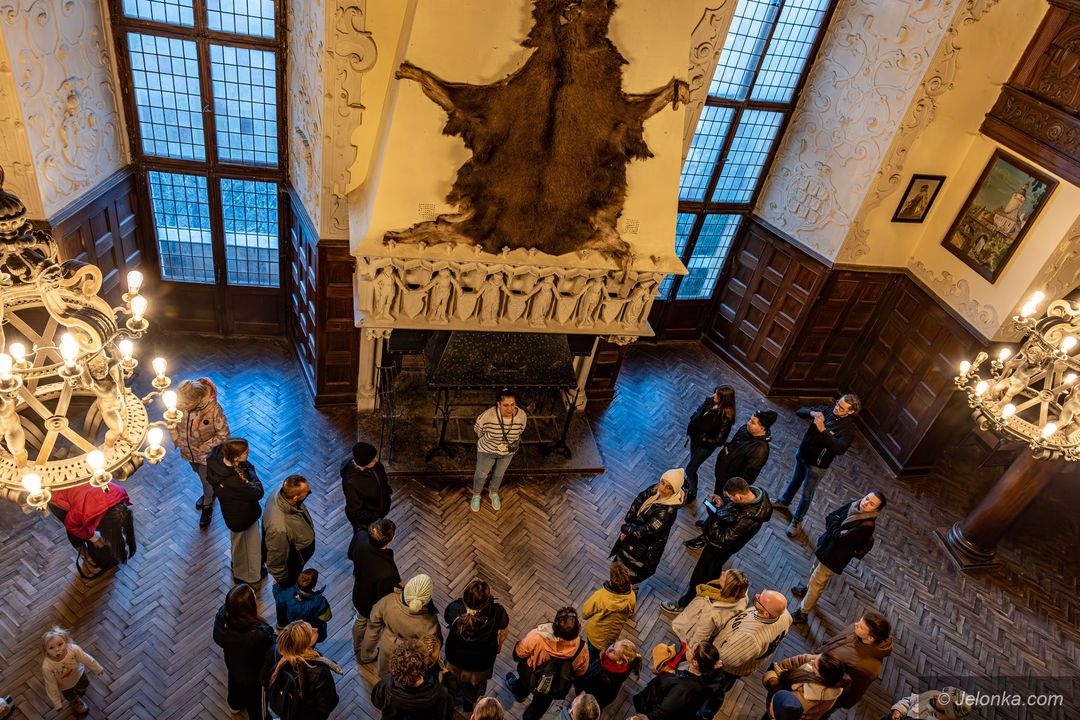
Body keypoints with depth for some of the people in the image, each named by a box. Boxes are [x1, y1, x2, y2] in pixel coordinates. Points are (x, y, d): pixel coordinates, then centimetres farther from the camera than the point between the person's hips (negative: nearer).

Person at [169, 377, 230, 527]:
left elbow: (223, 435, -23)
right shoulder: (179, 402, -26)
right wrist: (177, 440, -7)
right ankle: (209, 494, 62)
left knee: (207, 481, 21)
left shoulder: (213, 409, -37)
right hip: (188, 452, 4)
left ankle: (207, 506, 49)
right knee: (200, 474, 32)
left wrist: (203, 449, -22)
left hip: (206, 454, -4)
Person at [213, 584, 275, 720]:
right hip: (255, 673, -4)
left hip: (233, 665, 4)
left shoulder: (222, 617, -33)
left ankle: (235, 705, 66)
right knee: (255, 698, 28)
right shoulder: (261, 634, -46)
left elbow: (218, 640, -10)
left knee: (235, 685, 37)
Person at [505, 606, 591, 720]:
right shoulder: (581, 648, -34)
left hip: (531, 679, 0)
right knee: (541, 703, 34)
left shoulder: (536, 637, -40)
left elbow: (519, 653, -19)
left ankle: (519, 692, 66)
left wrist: (516, 657, 5)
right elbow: (581, 672, -12)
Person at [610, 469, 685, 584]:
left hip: (646, 547, -7)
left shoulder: (668, 511, -37)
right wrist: (626, 525, -10)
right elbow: (637, 503, -4)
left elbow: (643, 532, -32)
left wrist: (624, 527, -17)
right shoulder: (655, 490, -17)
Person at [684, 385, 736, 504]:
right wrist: (690, 429, -8)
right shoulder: (710, 401, -12)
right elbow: (696, 415, 4)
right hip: (695, 438, 6)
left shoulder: (726, 416, -31)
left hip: (706, 446, -6)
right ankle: (690, 482, 55)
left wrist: (702, 440, -22)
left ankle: (692, 493, 31)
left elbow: (719, 439, -25)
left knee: (690, 469, 4)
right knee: (693, 462, 28)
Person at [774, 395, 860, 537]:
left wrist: (823, 430, -46)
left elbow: (840, 449, -42)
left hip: (817, 465, -5)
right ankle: (784, 502, 55)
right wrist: (812, 413, -28)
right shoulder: (827, 410, -11)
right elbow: (799, 411, -6)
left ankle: (797, 520, 36)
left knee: (806, 495, 13)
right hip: (802, 453, 5)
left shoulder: (848, 428, -26)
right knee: (795, 480, 30)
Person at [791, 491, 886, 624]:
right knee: (815, 571, 32)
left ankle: (802, 614, 25)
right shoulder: (853, 506, -11)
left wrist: (834, 521, -17)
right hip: (825, 546, 7)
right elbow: (829, 516, -6)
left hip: (834, 558, -7)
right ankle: (807, 589, 60)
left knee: (816, 584, 8)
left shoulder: (867, 526, -32)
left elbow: (840, 537, -31)